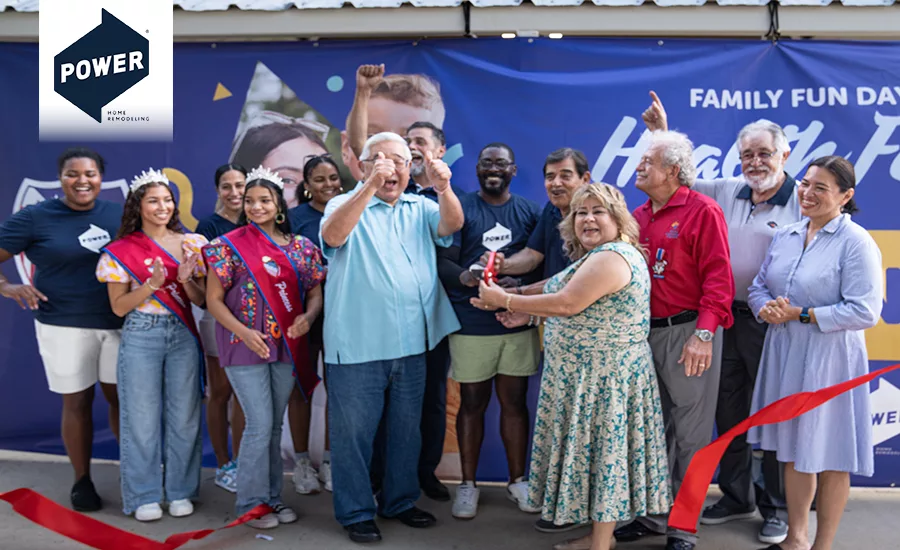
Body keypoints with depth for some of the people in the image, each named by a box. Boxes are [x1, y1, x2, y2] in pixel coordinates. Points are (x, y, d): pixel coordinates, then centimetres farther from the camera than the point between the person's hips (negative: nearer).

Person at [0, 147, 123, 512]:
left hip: (120, 324, 2)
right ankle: (82, 481, 23)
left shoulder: (118, 214, 5)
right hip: (64, 326, -2)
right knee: (77, 402, 7)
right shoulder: (34, 217, -3)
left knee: (122, 397, 8)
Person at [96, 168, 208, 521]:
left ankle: (180, 491, 21)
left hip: (182, 335, 2)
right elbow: (119, 307, -2)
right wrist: (151, 285, -17)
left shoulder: (192, 243, 4)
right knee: (143, 416, 4)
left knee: (184, 415, 6)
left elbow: (201, 300, 5)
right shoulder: (121, 251, 0)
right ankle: (144, 496, 18)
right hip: (141, 337, -1)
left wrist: (186, 279, -15)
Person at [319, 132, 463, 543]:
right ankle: (355, 512, 21)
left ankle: (400, 501, 34)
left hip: (411, 343, 5)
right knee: (354, 432, 5)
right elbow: (332, 236, -24)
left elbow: (452, 225, -8)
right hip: (358, 345, -4)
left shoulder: (420, 208, 10)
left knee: (406, 429, 17)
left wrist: (443, 187, -29)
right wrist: (370, 186, -35)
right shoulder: (346, 205, -2)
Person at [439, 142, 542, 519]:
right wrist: (463, 276, -27)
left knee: (514, 402, 10)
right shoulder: (460, 209, 3)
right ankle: (468, 484, 21)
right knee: (472, 403, 7)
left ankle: (517, 480, 25)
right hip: (471, 323, -2)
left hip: (518, 322, 2)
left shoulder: (529, 211, 9)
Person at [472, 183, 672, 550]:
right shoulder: (600, 254, 16)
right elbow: (584, 310, 19)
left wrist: (505, 300, -16)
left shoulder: (611, 257, -19)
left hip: (605, 376, -10)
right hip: (594, 372, 10)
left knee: (602, 453, 0)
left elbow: (568, 303, -25)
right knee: (598, 452, 16)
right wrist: (530, 314, 9)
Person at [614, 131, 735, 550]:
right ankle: (651, 515, 30)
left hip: (688, 332, -6)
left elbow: (718, 277, -14)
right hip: (645, 333, 7)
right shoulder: (638, 217, 12)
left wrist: (704, 333, -22)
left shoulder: (703, 211, -7)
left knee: (690, 434, 4)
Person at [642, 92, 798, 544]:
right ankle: (737, 497, 33)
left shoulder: (803, 202, -6)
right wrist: (662, 136, 9)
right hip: (727, 320, 5)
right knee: (729, 413, 15)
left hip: (774, 325, -5)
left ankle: (778, 509, 25)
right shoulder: (725, 191, 8)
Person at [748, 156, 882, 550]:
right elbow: (759, 286, 13)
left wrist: (801, 314, -18)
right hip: (784, 354, 6)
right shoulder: (785, 236, 8)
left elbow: (864, 311, -17)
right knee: (792, 448, 16)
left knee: (830, 457, 6)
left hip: (829, 358, -6)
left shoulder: (857, 243, -11)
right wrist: (765, 308, -9)